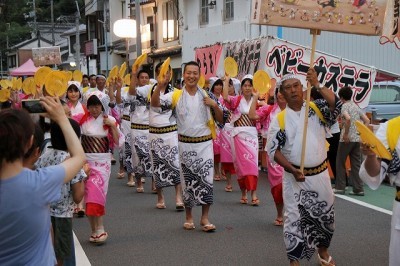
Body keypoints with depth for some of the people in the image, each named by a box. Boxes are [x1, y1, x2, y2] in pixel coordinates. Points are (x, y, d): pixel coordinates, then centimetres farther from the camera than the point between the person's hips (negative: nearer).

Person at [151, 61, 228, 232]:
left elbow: (222, 119, 4)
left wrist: (215, 105, -13)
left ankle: (205, 218, 11)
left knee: (206, 179, -2)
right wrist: (159, 87, -29)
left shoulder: (207, 96, 3)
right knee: (188, 181, 9)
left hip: (205, 143, 0)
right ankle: (189, 218, 23)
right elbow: (155, 103, -13)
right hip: (185, 144, 0)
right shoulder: (176, 95, 0)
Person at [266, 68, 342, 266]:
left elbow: (336, 105, -21)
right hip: (295, 177, -2)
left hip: (320, 174, 3)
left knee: (325, 216, 18)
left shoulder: (317, 109, -1)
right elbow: (273, 150, -7)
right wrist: (292, 170, -18)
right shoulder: (279, 119, -5)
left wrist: (317, 84, -27)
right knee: (294, 219, 2)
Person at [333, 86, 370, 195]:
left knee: (340, 162, 7)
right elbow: (367, 121, 12)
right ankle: (358, 189, 6)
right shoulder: (356, 106, 14)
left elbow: (348, 119, -26)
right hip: (358, 139, 6)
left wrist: (346, 134, -19)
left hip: (347, 139, -6)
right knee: (356, 164, 8)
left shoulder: (344, 106, -8)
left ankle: (340, 187, 10)